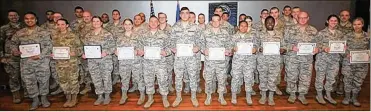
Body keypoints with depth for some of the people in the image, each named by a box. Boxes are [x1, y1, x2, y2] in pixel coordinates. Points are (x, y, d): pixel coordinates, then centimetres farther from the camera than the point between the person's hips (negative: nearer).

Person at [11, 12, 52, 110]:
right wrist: (14, 51, -2)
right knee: (29, 81, 8)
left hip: (42, 61, -3)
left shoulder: (43, 32, -3)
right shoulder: (19, 33, 9)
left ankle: (44, 98, 25)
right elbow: (14, 43, 19)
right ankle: (35, 100, 23)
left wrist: (40, 55, -18)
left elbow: (48, 46, -8)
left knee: (43, 80, 6)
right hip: (26, 61, 3)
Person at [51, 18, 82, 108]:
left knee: (73, 80, 3)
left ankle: (74, 98, 21)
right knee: (63, 81, 9)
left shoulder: (73, 36, -4)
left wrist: (72, 53, -19)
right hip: (60, 63, 4)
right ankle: (68, 98, 26)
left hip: (72, 62, -4)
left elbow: (80, 48, -4)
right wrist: (52, 54, -4)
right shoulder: (54, 36, 7)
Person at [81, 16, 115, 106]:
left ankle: (107, 96, 21)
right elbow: (85, 47, 13)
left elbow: (113, 46, -7)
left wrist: (106, 52, -21)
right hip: (92, 60, 4)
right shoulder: (88, 35, 10)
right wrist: (84, 54, -5)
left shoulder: (107, 34, -4)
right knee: (96, 78, 8)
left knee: (106, 77, 5)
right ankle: (100, 96, 22)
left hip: (105, 59, -4)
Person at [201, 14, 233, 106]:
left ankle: (221, 97, 26)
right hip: (209, 60, -1)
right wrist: (204, 51, -14)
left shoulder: (225, 33, 5)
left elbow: (229, 45, 8)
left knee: (222, 79, 9)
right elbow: (201, 45, 4)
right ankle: (208, 96, 24)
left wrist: (228, 51, -11)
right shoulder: (205, 33, 1)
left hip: (221, 61, 1)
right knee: (208, 79, 7)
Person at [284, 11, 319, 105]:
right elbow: (284, 42, -2)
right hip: (292, 58, -2)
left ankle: (302, 95, 25)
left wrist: (317, 49, -8)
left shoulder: (313, 30, 8)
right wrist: (292, 47, -19)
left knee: (305, 78, 7)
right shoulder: (290, 30, 0)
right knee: (292, 77, 6)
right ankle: (292, 94, 23)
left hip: (307, 59, 2)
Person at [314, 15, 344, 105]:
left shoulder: (340, 34, 9)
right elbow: (317, 45, -7)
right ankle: (319, 95, 20)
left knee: (331, 77, 12)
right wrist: (324, 48, -25)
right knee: (320, 77, 4)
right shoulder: (322, 33, -5)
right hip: (322, 58, -4)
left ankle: (328, 95, 28)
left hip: (335, 59, 5)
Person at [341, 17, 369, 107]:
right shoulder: (347, 36, 0)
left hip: (362, 63, 1)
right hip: (349, 62, -1)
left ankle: (354, 98, 26)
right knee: (348, 80, 5)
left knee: (358, 81, 9)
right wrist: (347, 54, -15)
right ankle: (347, 97, 22)